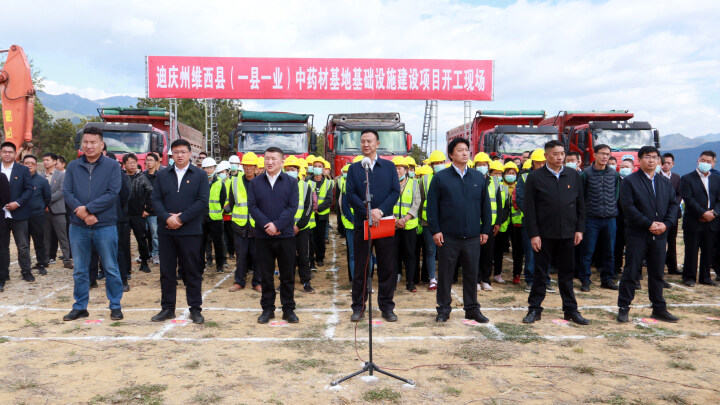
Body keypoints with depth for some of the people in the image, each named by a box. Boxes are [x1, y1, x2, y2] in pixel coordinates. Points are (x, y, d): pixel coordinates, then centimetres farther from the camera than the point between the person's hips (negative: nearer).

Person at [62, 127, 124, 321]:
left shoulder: (112, 165, -3)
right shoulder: (73, 166, 6)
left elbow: (112, 193, -12)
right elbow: (67, 192, -2)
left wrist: (87, 208, -16)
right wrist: (82, 213, -15)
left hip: (105, 226, -3)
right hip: (78, 227, 3)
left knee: (111, 269, 6)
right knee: (80, 270, 12)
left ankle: (115, 306, 17)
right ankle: (80, 307, 24)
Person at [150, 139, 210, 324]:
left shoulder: (200, 175, 2)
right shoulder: (162, 175, 11)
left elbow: (202, 201, -7)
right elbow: (155, 199, 4)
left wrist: (181, 219, -13)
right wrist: (167, 217, -13)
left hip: (190, 231, -3)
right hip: (166, 231, 3)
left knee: (192, 272, 3)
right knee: (167, 271, 8)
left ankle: (195, 309, 11)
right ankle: (168, 308, 19)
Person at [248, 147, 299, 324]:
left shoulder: (291, 182, 3)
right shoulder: (255, 183, 6)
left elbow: (292, 207, -6)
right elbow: (252, 206, -1)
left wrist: (277, 225, -16)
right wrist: (266, 225, -14)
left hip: (286, 235, -1)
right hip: (263, 236, 1)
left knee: (287, 274, 5)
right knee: (266, 274, 7)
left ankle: (288, 309, 16)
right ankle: (267, 308, 19)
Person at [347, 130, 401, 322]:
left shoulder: (389, 167, 8)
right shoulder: (354, 168, 7)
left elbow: (396, 192, -1)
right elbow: (351, 194, -3)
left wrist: (380, 210, -14)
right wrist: (368, 212, -15)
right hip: (361, 223, 0)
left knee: (387, 268, 4)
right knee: (361, 268, 5)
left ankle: (386, 306, 15)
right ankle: (358, 306, 15)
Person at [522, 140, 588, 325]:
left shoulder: (573, 175, 6)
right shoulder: (535, 177, -4)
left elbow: (580, 204, 10)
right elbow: (529, 208, -6)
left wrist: (579, 229, 3)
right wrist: (533, 234, -10)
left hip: (567, 233, 3)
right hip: (544, 234, -3)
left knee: (567, 273, 12)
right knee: (540, 273, 6)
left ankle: (570, 309, 21)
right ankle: (535, 309, 16)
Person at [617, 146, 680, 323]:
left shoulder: (665, 182, 14)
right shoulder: (629, 181, -4)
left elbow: (673, 204, 10)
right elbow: (628, 207, -12)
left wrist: (666, 224, -7)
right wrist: (649, 224, -16)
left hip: (659, 235, 5)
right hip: (637, 235, -5)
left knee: (657, 273, 12)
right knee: (631, 273, -1)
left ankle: (659, 309, 21)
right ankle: (623, 308, 7)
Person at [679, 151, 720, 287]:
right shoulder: (687, 179, -3)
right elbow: (689, 199, -12)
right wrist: (703, 213, -18)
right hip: (693, 222, -4)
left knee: (708, 251, 10)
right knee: (691, 251, 1)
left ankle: (705, 277, 21)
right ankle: (689, 277, 11)